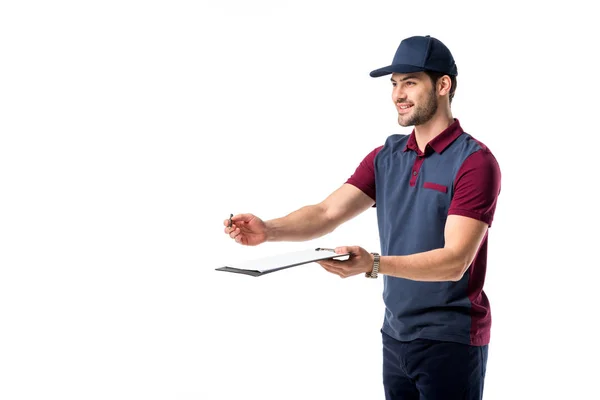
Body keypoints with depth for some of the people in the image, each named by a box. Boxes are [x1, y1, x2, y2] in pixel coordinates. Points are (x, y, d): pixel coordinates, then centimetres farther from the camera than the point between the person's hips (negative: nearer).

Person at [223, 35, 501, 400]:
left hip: (451, 340, -6)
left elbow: (454, 262, -23)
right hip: (395, 335, 6)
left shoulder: (475, 162, -15)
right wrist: (268, 230, -21)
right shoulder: (386, 157, 6)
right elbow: (326, 213, -3)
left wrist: (374, 264, -36)